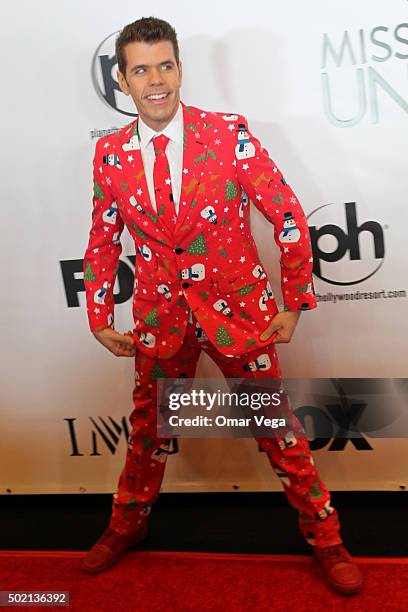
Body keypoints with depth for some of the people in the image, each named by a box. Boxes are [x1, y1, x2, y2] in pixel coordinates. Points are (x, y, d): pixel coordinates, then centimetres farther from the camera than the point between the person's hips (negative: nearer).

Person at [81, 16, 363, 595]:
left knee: (277, 425, 7)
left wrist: (293, 304, -5)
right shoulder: (110, 154, -2)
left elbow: (289, 218, -6)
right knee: (148, 428, 17)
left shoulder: (230, 133, -11)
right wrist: (100, 320, 7)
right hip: (161, 317, 2)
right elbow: (103, 241, 10)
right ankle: (127, 525, 44)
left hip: (237, 311, -2)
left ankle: (325, 537, 29)